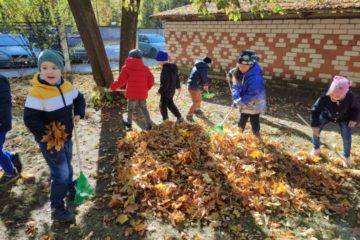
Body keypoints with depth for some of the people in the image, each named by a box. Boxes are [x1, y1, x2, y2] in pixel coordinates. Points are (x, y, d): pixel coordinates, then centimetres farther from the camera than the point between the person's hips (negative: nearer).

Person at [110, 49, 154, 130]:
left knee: (130, 109, 17)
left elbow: (121, 81, -7)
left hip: (132, 93, -3)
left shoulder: (126, 67, -4)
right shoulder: (145, 68, 6)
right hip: (142, 94, 3)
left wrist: (112, 87, 8)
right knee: (144, 108, 17)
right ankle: (149, 124, 12)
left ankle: (129, 123, 34)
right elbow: (151, 80, 4)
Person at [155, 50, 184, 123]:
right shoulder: (173, 67, 1)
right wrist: (178, 87, 26)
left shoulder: (165, 69, -27)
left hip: (166, 91, -9)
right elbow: (177, 78, 13)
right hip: (172, 90, 9)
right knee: (170, 104, 23)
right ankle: (179, 117, 23)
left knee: (163, 106, 10)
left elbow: (165, 83, -27)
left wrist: (160, 91, -15)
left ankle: (165, 120, 24)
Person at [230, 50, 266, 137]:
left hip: (254, 106, -7)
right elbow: (236, 86, -5)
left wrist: (238, 103, -28)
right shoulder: (240, 73, -8)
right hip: (244, 104, 7)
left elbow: (252, 97, -32)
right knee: (241, 121, 23)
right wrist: (236, 98, -23)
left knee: (254, 124, 9)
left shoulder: (255, 78, -33)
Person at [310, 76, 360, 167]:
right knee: (315, 131, -5)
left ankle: (346, 157, 26)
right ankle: (316, 149, 24)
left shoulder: (351, 97, -38)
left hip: (343, 118, 0)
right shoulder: (324, 97, -41)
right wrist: (315, 125, -25)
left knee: (347, 137, -2)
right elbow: (315, 110, -25)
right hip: (326, 115, 0)